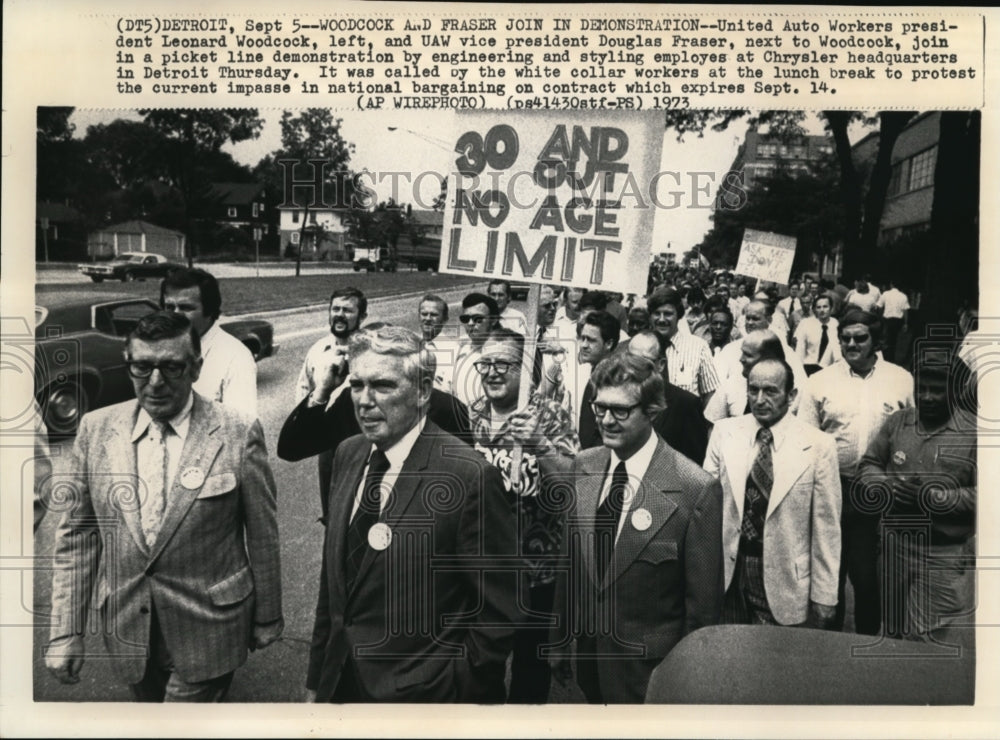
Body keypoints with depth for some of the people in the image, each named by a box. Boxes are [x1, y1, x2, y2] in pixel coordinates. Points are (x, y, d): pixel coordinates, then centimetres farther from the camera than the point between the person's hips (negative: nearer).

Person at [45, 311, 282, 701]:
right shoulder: (96, 429, -3)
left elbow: (262, 535, -6)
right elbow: (77, 533, 2)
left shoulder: (238, 434, -14)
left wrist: (267, 617, 2)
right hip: (127, 630, 4)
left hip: (206, 630, -4)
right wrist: (66, 631, 0)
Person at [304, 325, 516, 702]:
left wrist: (456, 692, -11)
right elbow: (332, 580, 7)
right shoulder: (348, 454, -1)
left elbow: (499, 615, -16)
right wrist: (315, 680, 9)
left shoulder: (469, 476, -22)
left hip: (418, 692, -5)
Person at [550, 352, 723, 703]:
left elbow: (702, 604, -13)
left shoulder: (696, 490, -21)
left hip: (651, 673, -5)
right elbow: (569, 562, 4)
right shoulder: (583, 467, -5)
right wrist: (559, 641, 8)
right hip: (589, 658, 5)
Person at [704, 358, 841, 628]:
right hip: (726, 574, 2)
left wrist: (823, 597, -3)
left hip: (783, 582, -2)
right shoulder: (724, 432, -1)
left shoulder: (818, 446, -8)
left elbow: (826, 529, -4)